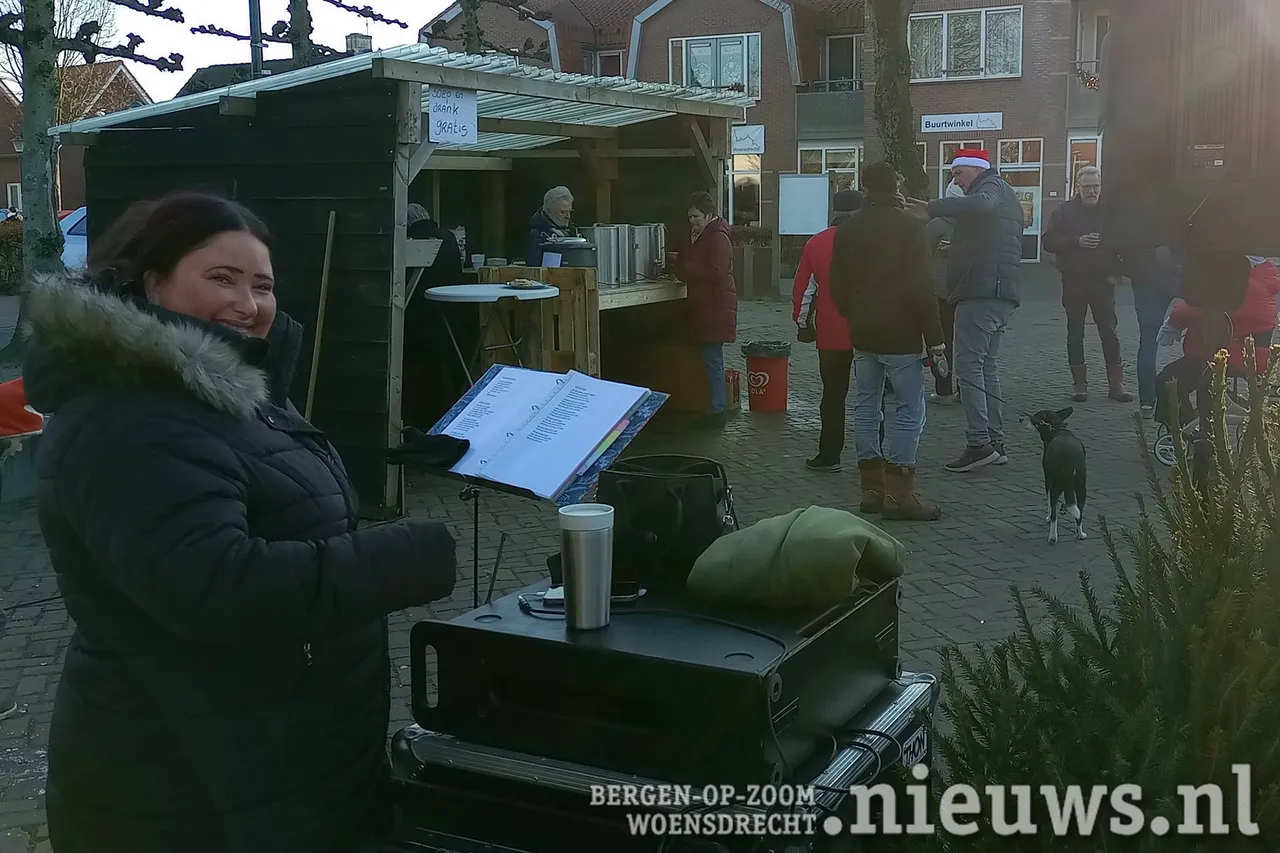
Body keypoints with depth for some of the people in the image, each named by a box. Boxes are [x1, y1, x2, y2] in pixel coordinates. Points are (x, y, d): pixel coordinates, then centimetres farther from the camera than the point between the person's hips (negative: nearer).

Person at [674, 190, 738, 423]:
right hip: (705, 306, 10)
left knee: (712, 360, -9)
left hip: (716, 308, -10)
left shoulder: (718, 238, -13)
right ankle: (718, 408, 20)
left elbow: (716, 273, -23)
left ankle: (717, 411, -4)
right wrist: (680, 262, 5)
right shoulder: (700, 236, 17)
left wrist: (686, 268, -17)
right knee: (712, 359, 13)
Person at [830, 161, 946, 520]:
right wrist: (935, 339, -10)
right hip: (900, 333, -6)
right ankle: (899, 494, -6)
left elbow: (838, 285, 12)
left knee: (866, 408, 11)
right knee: (909, 410, -2)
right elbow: (921, 287, -13)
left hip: (862, 333, 6)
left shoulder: (847, 229, 8)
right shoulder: (908, 226, -9)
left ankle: (872, 489, 13)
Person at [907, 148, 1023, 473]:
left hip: (980, 291, -10)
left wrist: (933, 209, -34)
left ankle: (979, 443, -16)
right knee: (987, 365, 13)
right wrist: (956, 250, 30)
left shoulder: (991, 186, -4)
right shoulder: (1005, 196, 26)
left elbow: (981, 204, -30)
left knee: (969, 364, -11)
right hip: (1002, 294, 10)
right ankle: (995, 442, 14)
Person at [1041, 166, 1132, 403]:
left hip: (1103, 280, 0)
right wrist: (1077, 242, -18)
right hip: (1074, 281, 0)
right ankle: (1079, 383, 14)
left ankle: (1116, 383, 8)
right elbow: (1048, 241, -5)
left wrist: (1115, 267, -12)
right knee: (1075, 334, 5)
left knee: (1109, 332, 2)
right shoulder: (1065, 211, 1)